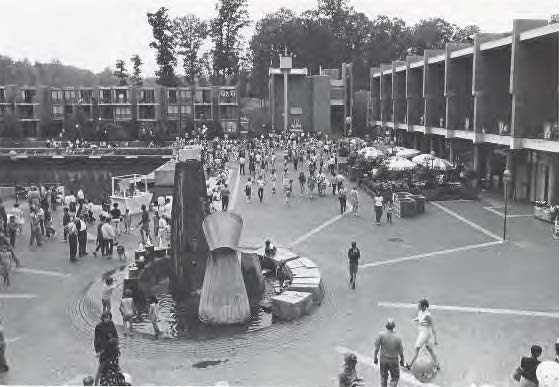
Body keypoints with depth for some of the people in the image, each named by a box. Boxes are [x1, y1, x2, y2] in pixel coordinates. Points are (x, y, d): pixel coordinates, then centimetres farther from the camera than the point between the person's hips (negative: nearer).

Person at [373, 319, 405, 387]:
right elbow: (401, 351, -8)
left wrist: (375, 358, 1)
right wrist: (402, 360, 11)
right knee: (395, 378, 18)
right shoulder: (397, 338, -19)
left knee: (384, 377, 22)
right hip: (394, 361, -1)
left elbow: (376, 348, -16)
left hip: (383, 359, 1)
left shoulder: (381, 335, -21)